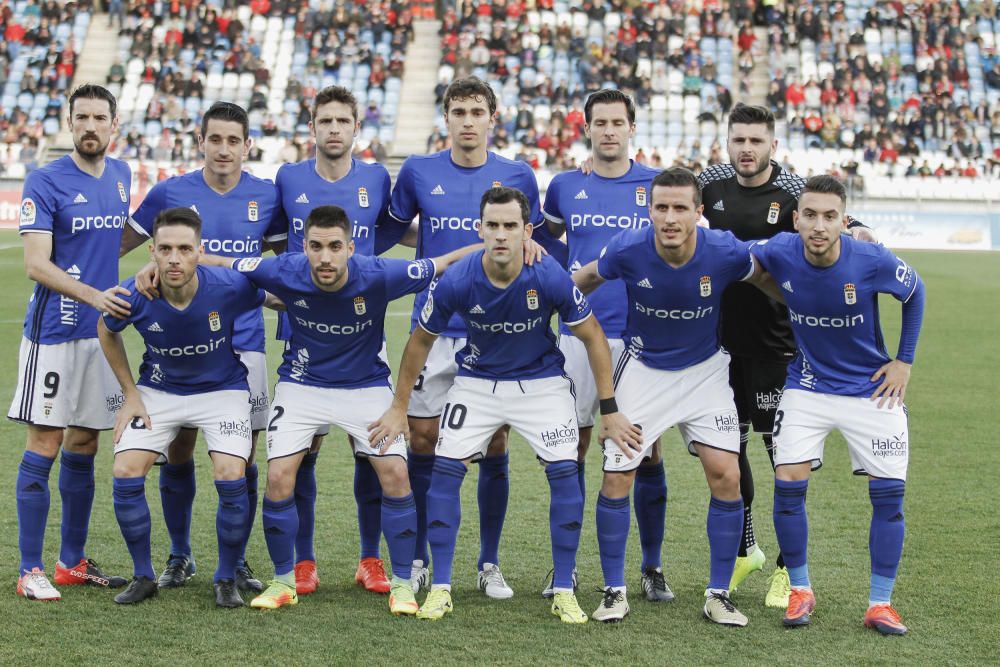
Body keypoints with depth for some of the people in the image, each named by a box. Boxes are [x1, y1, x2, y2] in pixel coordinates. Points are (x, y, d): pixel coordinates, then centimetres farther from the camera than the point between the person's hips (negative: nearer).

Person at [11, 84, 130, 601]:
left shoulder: (120, 176, 10)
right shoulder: (45, 182, -9)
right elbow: (37, 264, -15)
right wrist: (93, 295, -26)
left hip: (103, 331, 6)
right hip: (54, 334, -6)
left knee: (83, 448, 11)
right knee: (44, 447, -4)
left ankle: (73, 561, 20)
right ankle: (30, 571, 1)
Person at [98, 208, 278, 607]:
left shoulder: (230, 287, -28)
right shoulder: (134, 296, -23)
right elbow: (106, 332, 1)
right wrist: (130, 393, 0)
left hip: (222, 388, -2)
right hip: (158, 390, 2)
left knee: (231, 477, -20)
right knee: (126, 473, -14)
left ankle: (227, 579, 3)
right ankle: (144, 577, 7)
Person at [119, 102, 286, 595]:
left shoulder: (267, 197, 2)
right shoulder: (170, 193, -2)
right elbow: (117, 243, 6)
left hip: (243, 343, 1)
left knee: (241, 457, 1)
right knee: (178, 451, 5)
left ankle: (236, 561, 15)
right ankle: (179, 555, 22)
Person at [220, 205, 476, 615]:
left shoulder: (376, 276, -26)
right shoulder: (285, 273, -23)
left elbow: (445, 265, -16)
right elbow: (223, 265, -6)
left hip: (366, 386, 0)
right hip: (301, 385, 1)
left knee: (395, 474, -13)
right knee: (279, 479, -12)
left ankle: (402, 584, 4)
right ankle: (283, 581, 10)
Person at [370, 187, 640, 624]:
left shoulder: (550, 278, -26)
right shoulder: (455, 282, -24)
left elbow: (593, 338, -11)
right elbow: (421, 340, -5)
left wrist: (610, 410, -10)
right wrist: (399, 407, 1)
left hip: (541, 381, -1)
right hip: (477, 380, 1)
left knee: (564, 472, -12)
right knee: (446, 469, -10)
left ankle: (564, 591, 1)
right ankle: (440, 589, 2)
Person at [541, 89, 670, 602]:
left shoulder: (657, 186, 4)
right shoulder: (565, 187, 8)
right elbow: (543, 239, 25)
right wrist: (569, 270, 11)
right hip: (578, 333, 1)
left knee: (645, 450, 1)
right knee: (572, 447, 2)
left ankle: (652, 567, 11)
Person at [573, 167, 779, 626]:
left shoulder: (725, 252, -22)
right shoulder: (627, 251, -22)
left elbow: (770, 284, 0)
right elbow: (583, 280, 1)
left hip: (704, 370, 0)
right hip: (643, 369, 0)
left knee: (726, 476, -10)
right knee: (617, 479, -5)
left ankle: (718, 595, 6)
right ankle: (614, 592, 13)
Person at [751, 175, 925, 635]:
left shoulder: (873, 262, -22)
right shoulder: (779, 253, -18)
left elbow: (914, 291, 0)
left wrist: (905, 361, 1)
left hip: (872, 387, -1)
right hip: (808, 385, 1)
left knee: (889, 491, -5)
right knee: (788, 482, -11)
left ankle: (880, 604, 9)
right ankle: (800, 591, 9)